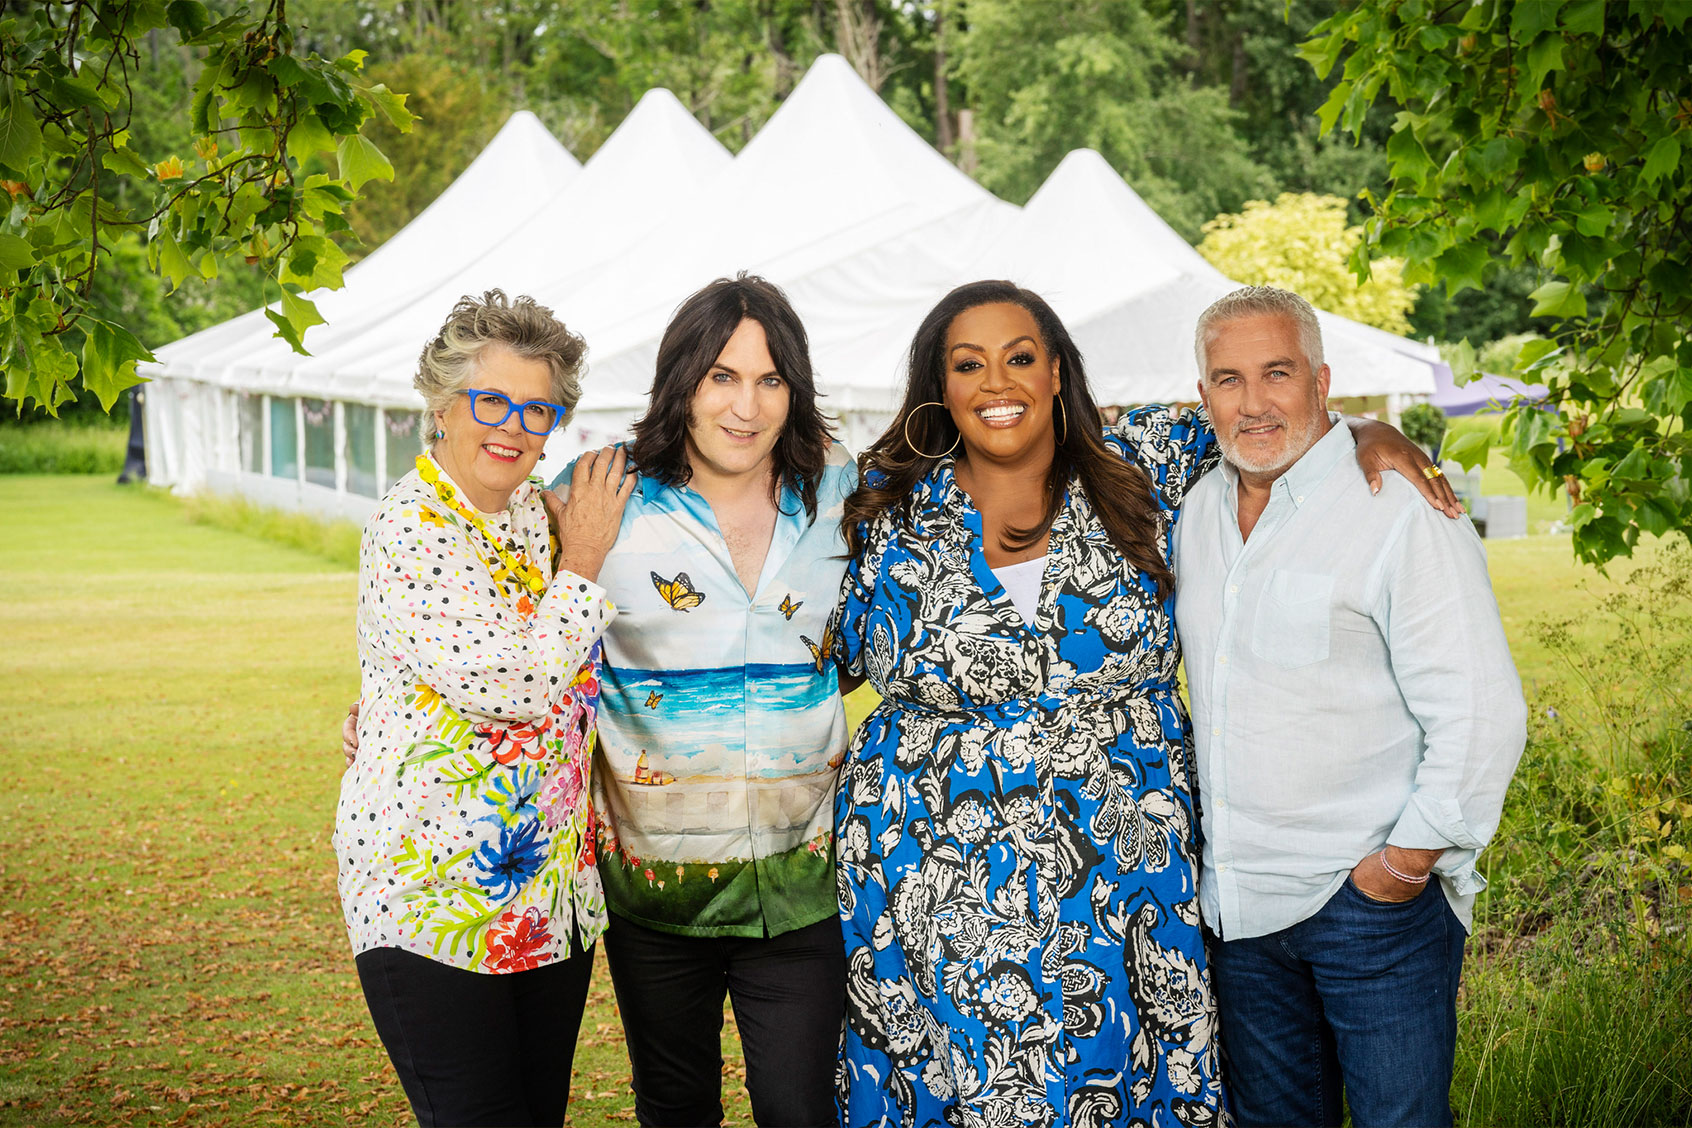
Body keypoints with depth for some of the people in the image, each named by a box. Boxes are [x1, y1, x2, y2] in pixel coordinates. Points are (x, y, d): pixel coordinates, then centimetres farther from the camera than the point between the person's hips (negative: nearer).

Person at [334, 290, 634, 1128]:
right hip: (433, 898, -7)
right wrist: (581, 564, -12)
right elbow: (513, 688, -24)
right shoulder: (408, 531, -15)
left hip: (552, 893, 7)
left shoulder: (542, 515, 9)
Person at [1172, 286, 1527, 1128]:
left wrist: (1400, 868, -15)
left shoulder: (1400, 513, -13)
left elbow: (1480, 717, -17)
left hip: (1375, 901, -6)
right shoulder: (1198, 513, 9)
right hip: (1237, 901, 7)